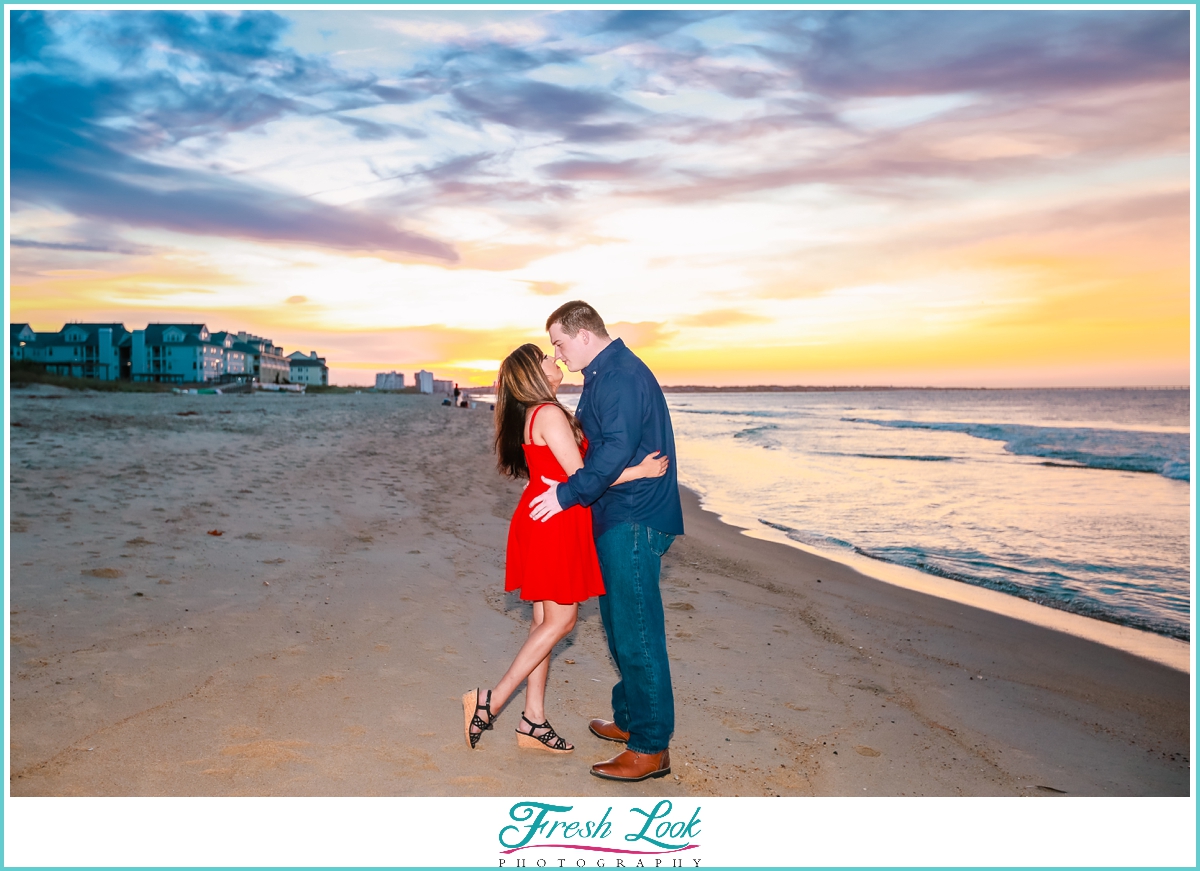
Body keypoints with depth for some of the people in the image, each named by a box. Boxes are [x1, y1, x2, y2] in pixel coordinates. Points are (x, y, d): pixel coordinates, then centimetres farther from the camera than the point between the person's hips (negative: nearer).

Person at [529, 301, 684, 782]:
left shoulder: (621, 375, -17)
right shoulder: (605, 375, 18)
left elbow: (616, 450, -25)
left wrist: (568, 492, -20)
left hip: (635, 522, -11)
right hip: (619, 520, 11)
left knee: (637, 633, -5)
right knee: (621, 626, 19)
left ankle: (651, 748, 4)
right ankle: (629, 719, 32)